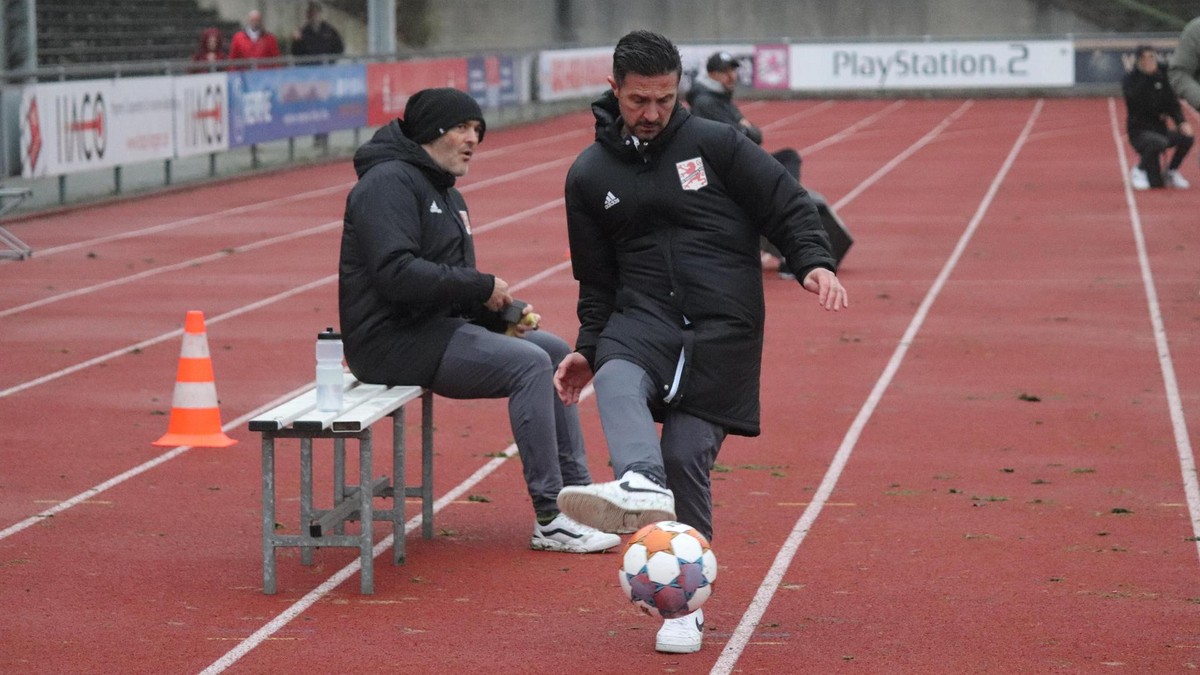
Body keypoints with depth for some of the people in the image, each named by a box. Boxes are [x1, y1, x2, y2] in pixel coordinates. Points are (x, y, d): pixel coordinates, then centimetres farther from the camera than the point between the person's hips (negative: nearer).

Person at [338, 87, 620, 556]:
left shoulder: (445, 193, 20)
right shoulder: (390, 183, -13)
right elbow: (397, 273, -26)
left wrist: (502, 311, 1)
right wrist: (482, 288, -18)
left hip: (437, 327, 11)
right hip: (393, 340, -11)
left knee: (555, 352, 9)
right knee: (530, 363, -21)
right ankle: (551, 520, -21)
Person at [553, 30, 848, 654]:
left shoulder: (715, 143, 0)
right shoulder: (590, 175, 10)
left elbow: (788, 205, 1)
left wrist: (814, 263, -16)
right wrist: (588, 347, 10)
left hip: (723, 327, -2)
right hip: (644, 317, 2)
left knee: (687, 453, -8)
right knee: (616, 379, -33)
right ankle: (643, 488, -58)